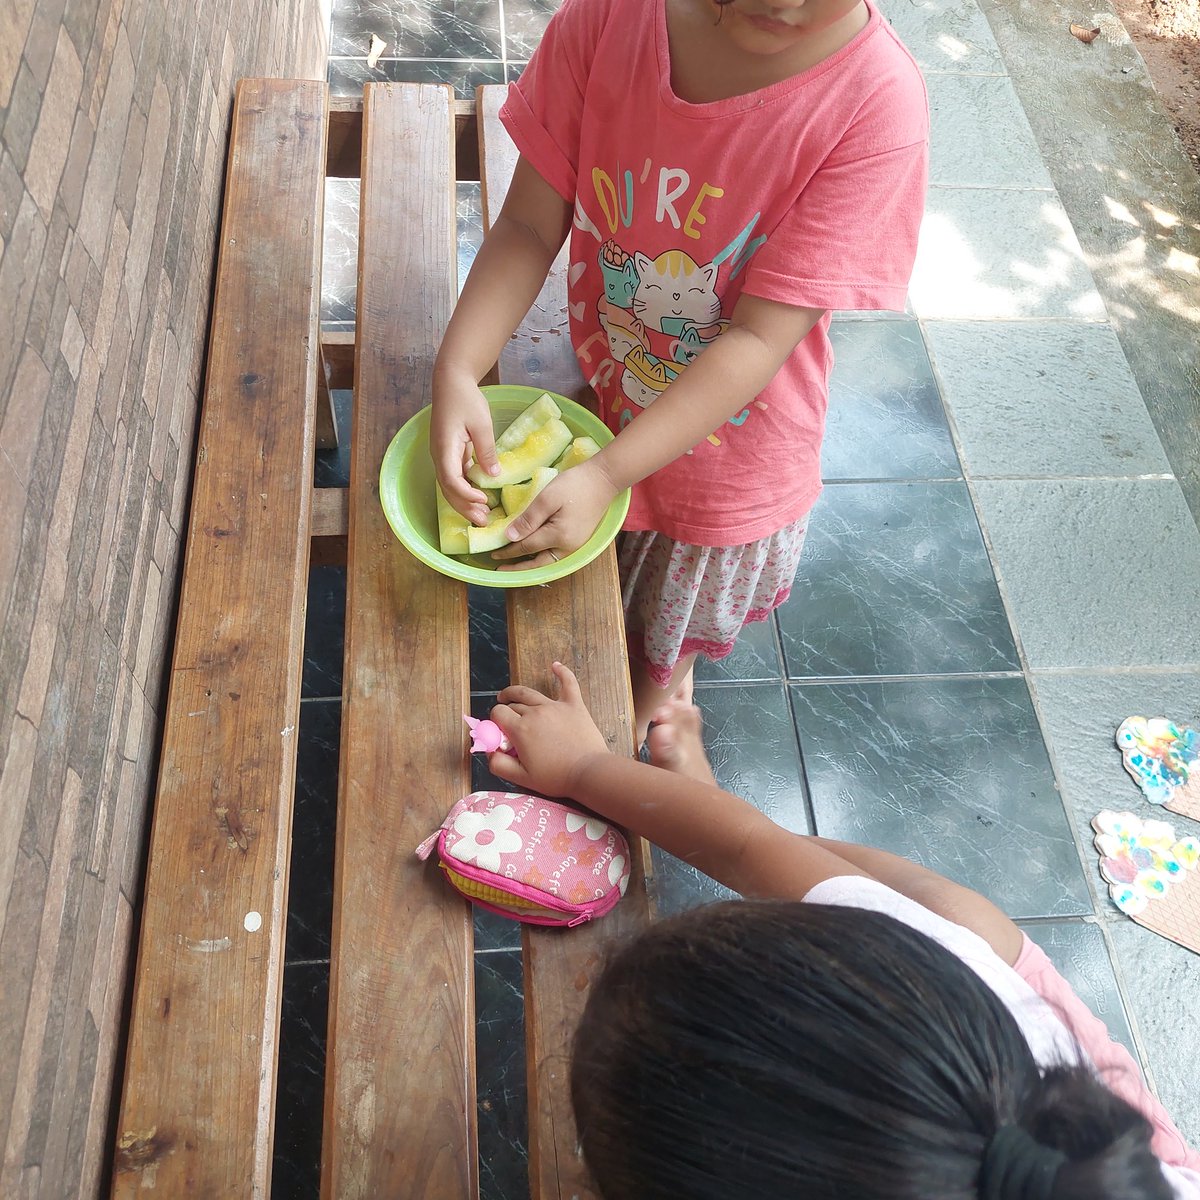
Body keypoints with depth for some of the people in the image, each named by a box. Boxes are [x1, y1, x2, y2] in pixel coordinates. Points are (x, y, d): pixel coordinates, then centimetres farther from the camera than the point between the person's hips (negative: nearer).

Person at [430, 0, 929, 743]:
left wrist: (607, 475, -35)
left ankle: (660, 689, 63)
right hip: (597, 400, 2)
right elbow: (529, 225, -15)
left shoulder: (877, 102, -30)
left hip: (725, 457, -1)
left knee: (672, 642, 28)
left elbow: (761, 336, -29)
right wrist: (458, 370, -31)